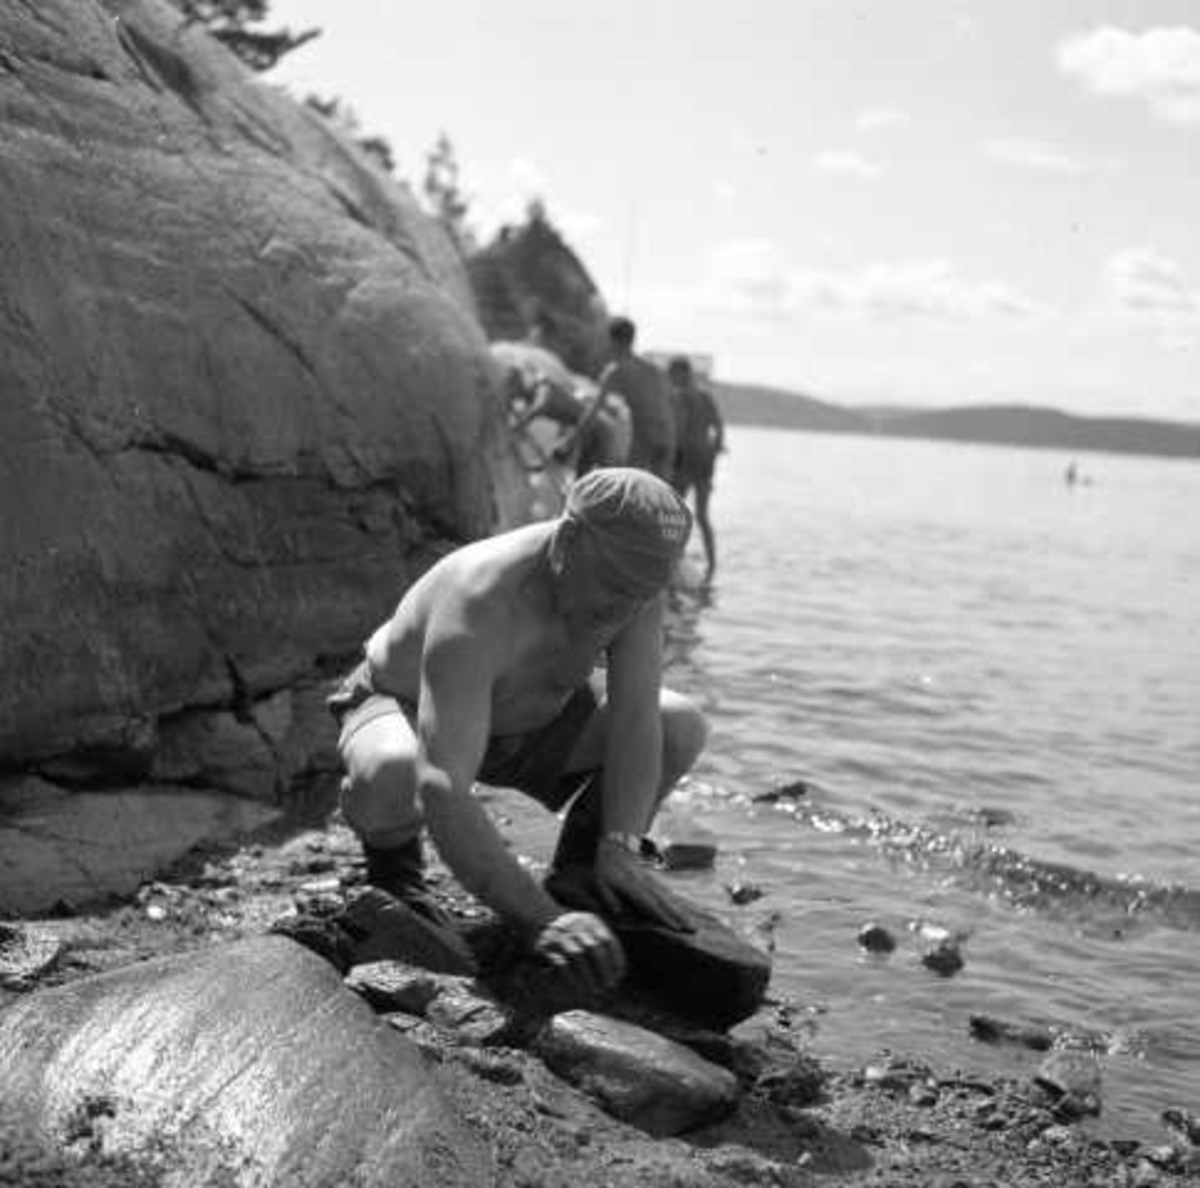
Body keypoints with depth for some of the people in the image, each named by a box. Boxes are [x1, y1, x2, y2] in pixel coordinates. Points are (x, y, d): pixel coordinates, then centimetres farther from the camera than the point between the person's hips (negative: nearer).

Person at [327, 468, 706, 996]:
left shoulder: (635, 575, -25)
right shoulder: (476, 610, -43)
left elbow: (636, 723, -25)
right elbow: (442, 795, -50)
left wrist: (620, 848, -39)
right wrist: (539, 920, -57)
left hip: (528, 718, 5)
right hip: (402, 708, -5)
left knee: (682, 727, -15)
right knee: (392, 774, -41)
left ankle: (574, 874, 7)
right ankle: (391, 861, -4)